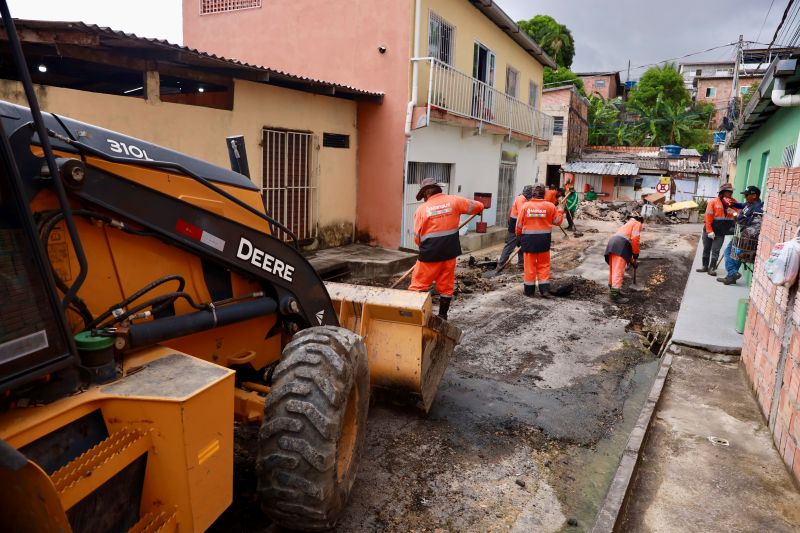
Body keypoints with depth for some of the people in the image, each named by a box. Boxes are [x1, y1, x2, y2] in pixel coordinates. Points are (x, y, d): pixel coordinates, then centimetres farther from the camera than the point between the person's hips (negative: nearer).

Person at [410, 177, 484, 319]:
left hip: (430, 254, -3)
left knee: (418, 285, 6)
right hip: (450, 253, 3)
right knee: (446, 286, 14)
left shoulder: (422, 209, -4)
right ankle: (442, 316, 22)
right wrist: (479, 208, 35)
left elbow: (417, 237, -1)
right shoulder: (453, 201, 1)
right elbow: (477, 206, 12)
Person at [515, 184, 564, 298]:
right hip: (544, 239, 1)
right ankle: (545, 289, 9)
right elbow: (557, 221, 6)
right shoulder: (550, 206, -4)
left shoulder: (525, 205, -6)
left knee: (530, 265, 8)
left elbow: (519, 224, -1)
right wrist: (560, 211, 25)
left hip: (529, 239, -1)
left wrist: (519, 235, 16)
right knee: (544, 265, 12)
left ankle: (529, 290, 12)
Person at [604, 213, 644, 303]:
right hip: (621, 244, -8)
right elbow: (635, 239, -4)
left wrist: (632, 261, 43)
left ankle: (612, 288, 28)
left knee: (614, 268, 18)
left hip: (612, 243, 8)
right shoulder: (637, 223, 15)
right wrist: (636, 256, 2)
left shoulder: (627, 225, 39)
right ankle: (615, 293, -22)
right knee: (618, 270, -14)